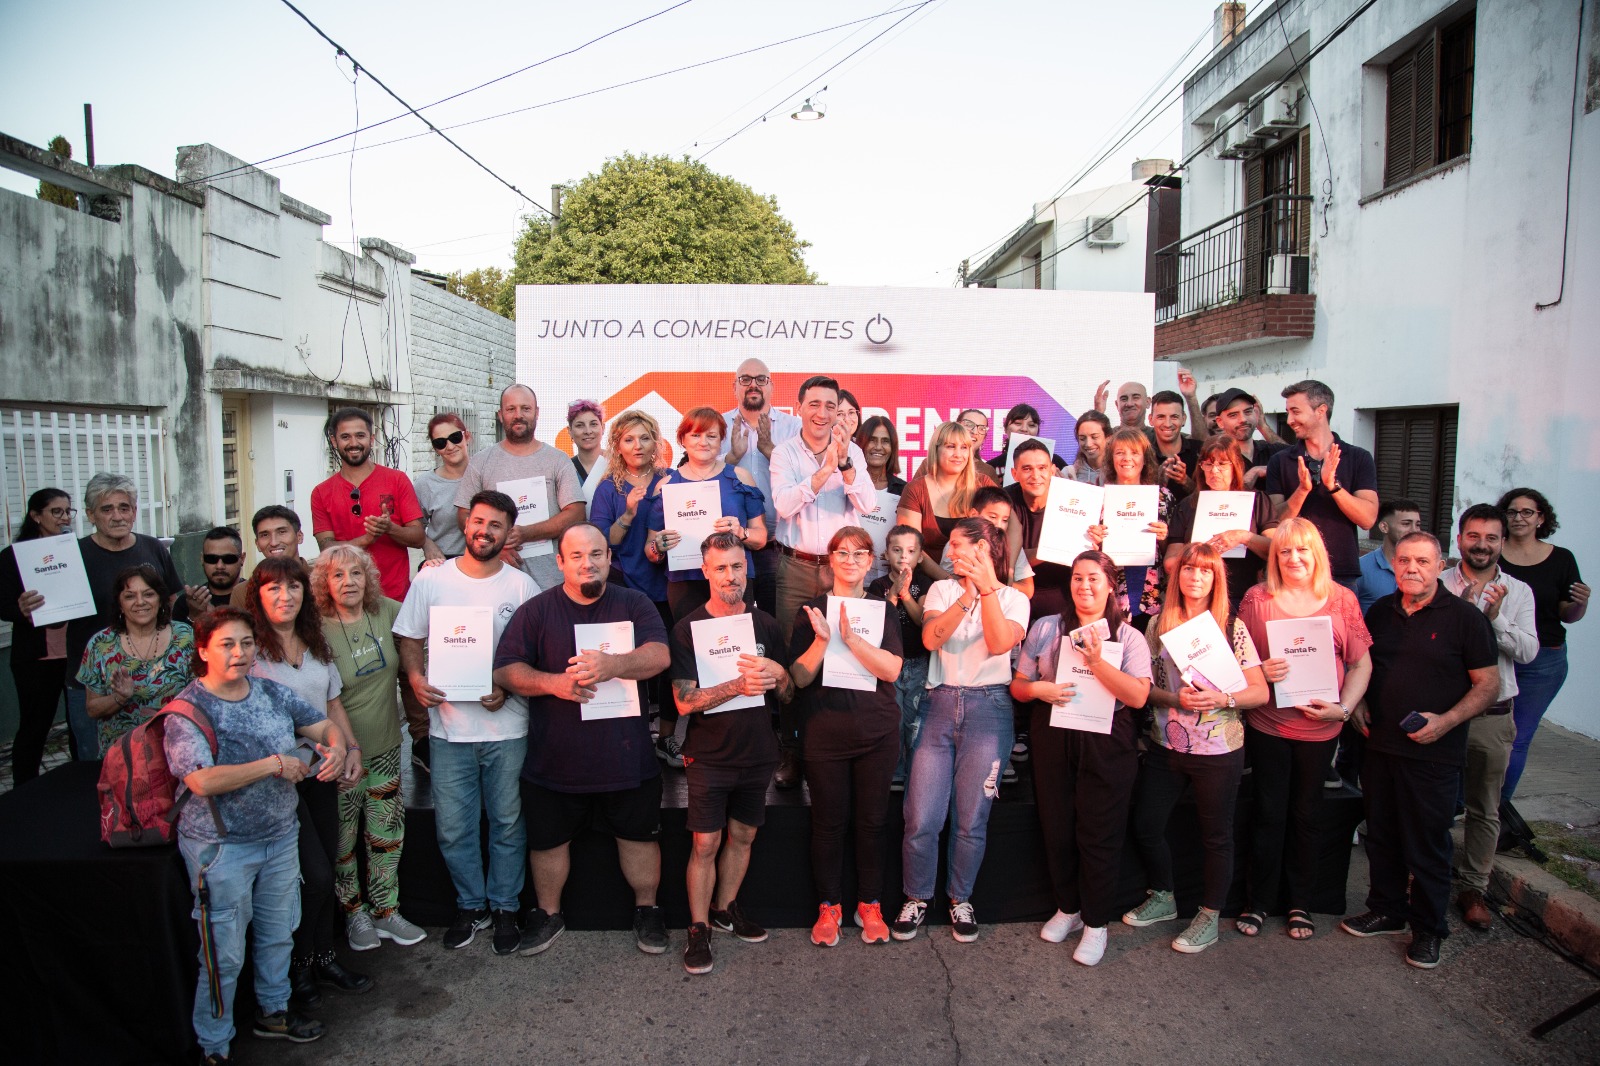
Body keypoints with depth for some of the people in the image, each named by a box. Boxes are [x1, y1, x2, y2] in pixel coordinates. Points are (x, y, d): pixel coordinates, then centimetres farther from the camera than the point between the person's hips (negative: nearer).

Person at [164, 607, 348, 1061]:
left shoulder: (272, 692, 0)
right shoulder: (188, 710, -17)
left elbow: (324, 725, 7)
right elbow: (202, 781, -29)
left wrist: (337, 749, -16)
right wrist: (276, 764, -24)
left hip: (280, 837, 6)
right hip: (221, 848, -6)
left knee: (278, 933, 22)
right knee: (224, 954, 6)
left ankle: (273, 1010, 44)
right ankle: (214, 1046, 26)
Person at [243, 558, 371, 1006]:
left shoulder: (317, 645, 9)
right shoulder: (250, 649, -12)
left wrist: (351, 749, 5)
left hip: (321, 772, 6)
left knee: (325, 869, 12)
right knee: (314, 875, -5)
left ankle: (324, 957, 28)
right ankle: (298, 967, 16)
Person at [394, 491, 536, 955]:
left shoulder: (522, 586, -1)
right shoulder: (432, 579, 2)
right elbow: (410, 639, 7)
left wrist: (506, 688, -15)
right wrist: (415, 677, -12)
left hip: (507, 728, -1)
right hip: (449, 727, 1)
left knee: (508, 823, 10)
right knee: (453, 828, 8)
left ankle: (505, 907, 29)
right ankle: (471, 905, 30)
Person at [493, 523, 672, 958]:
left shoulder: (634, 604, 1)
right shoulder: (535, 610, 0)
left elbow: (659, 655, -13)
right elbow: (505, 670, -5)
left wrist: (613, 665, -31)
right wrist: (552, 682, -22)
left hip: (626, 754, 0)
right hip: (554, 756, 0)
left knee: (638, 835, 13)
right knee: (548, 839, 15)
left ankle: (647, 910, 34)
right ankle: (548, 914, 38)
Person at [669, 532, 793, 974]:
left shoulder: (765, 624, 3)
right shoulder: (688, 628, -7)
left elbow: (788, 696, 8)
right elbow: (684, 702, -16)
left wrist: (779, 676, -16)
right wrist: (739, 685, -29)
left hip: (757, 753, 4)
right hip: (709, 755, -3)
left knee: (743, 835, 14)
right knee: (706, 843, 0)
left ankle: (725, 909, 33)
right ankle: (699, 929, 16)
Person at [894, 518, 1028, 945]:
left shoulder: (1013, 598, 6)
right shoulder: (942, 590, 10)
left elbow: (1000, 644, -14)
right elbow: (931, 638, -9)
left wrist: (988, 588, -18)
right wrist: (968, 594, -16)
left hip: (988, 709, -1)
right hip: (939, 705, 1)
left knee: (971, 820, 4)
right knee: (921, 819, -1)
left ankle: (960, 899, 25)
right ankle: (916, 898, 20)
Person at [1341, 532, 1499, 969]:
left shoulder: (1464, 617, -7)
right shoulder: (1380, 611, 7)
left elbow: (1488, 683, -6)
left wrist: (1446, 721, -18)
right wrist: (1358, 703, 3)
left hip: (1434, 753, -5)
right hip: (1379, 746, 5)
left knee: (1428, 843, 4)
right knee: (1381, 835, 15)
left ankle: (1428, 929, 20)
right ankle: (1386, 911, 31)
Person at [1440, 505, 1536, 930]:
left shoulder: (1518, 592, 3)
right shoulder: (1439, 585, -4)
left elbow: (1528, 651, -6)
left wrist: (1496, 617, -19)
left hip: (1493, 715, 2)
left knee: (1484, 808, 11)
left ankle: (1473, 887, 24)